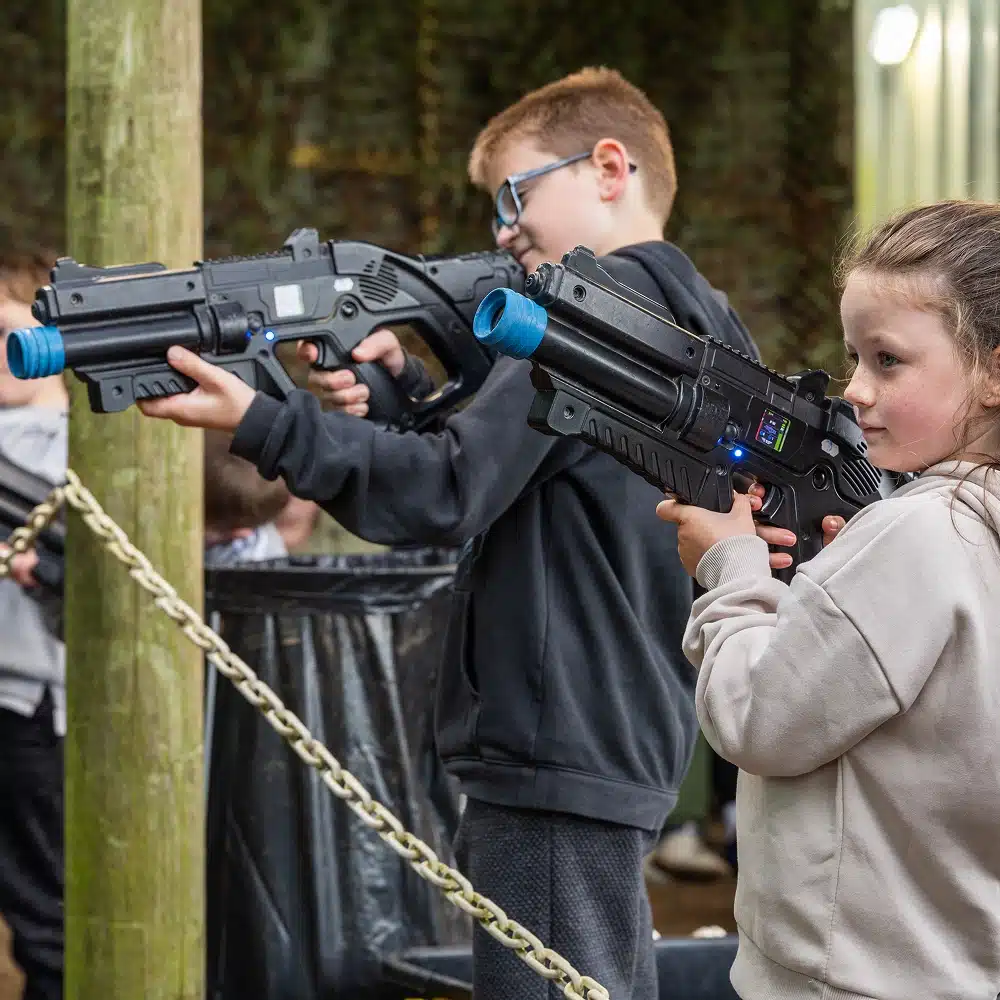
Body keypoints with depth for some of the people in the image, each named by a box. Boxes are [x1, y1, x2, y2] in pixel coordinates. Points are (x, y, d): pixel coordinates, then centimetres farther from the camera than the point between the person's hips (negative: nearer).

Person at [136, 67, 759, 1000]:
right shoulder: (695, 318, 18)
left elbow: (448, 495, -22)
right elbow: (507, 469, 18)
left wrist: (258, 421, -25)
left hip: (553, 759, -10)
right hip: (628, 749, 10)